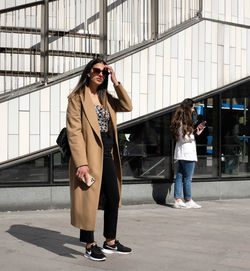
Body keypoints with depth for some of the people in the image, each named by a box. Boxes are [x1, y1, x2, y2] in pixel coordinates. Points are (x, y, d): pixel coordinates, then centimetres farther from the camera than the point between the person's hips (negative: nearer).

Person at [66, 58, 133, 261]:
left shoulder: (106, 98, 15)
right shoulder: (77, 98, -7)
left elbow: (128, 106, 2)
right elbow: (73, 131, -14)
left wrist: (116, 82, -3)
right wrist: (81, 162, -21)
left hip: (107, 155, 8)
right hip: (89, 156, -8)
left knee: (113, 198, 11)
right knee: (88, 200, -1)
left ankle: (111, 242, 25)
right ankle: (90, 246, 11)